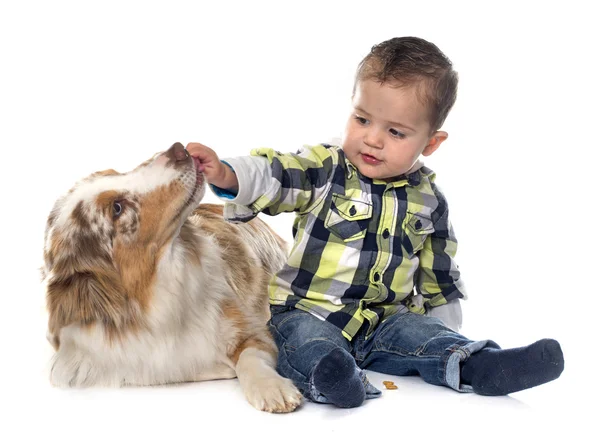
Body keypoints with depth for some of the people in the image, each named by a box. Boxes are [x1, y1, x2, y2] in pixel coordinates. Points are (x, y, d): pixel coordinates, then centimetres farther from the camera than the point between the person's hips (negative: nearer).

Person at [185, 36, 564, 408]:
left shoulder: (428, 202, 7)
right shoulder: (324, 170, -4)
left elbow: (439, 274, 16)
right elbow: (273, 176, -20)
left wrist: (445, 339, 15)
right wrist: (226, 175, -41)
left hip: (383, 322, 4)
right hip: (307, 313, -3)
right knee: (305, 339, -33)